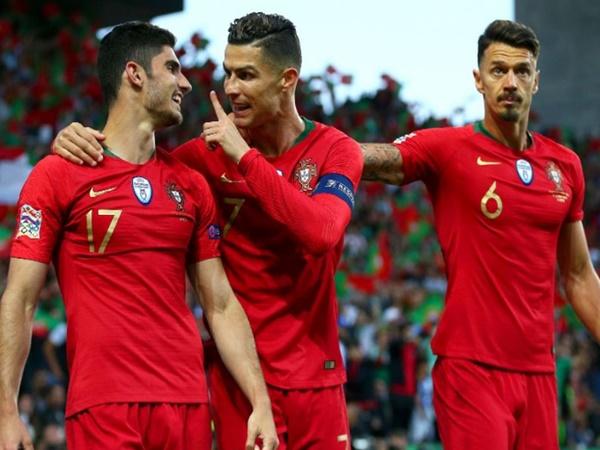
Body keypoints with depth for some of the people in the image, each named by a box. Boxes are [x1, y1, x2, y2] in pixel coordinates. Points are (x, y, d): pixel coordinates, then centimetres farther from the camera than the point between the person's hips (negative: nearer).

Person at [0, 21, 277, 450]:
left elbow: (221, 305, 14)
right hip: (103, 408, -5)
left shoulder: (191, 184, 13)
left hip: (188, 402, 5)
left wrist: (261, 402, 4)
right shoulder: (57, 175, -1)